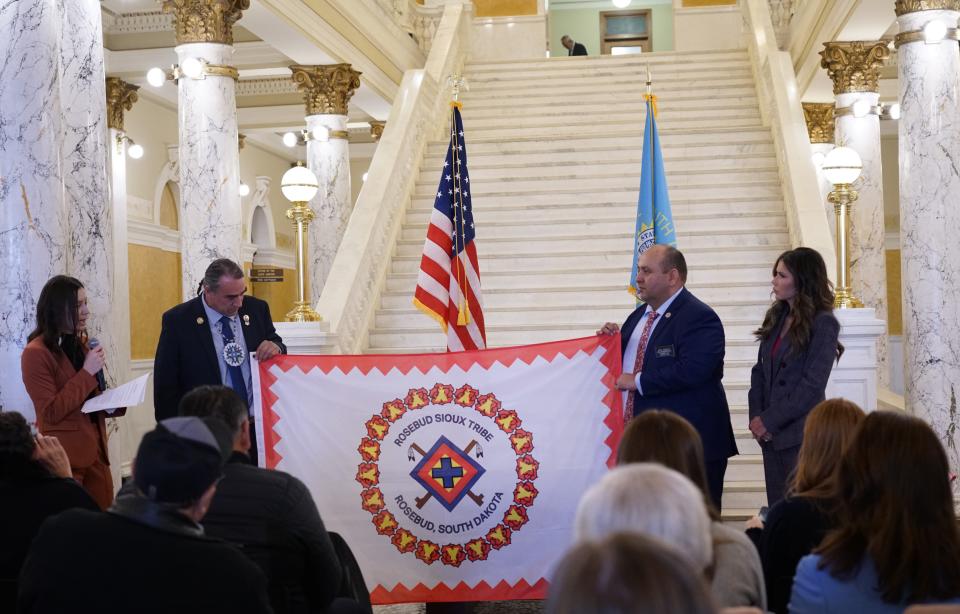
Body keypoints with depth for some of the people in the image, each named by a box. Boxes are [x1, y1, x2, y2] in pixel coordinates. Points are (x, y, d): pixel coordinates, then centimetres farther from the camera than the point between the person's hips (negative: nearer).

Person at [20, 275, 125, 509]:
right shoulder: (36, 353, -13)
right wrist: (87, 372, -19)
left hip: (95, 451, 7)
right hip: (65, 458, -7)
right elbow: (51, 413, -17)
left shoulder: (79, 345, 13)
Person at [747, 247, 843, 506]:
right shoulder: (777, 317, 10)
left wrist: (770, 420, -13)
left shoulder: (823, 324, -10)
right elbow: (760, 370, 11)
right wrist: (756, 416, -2)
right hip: (771, 435, 6)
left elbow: (813, 385, -15)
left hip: (801, 435, -6)